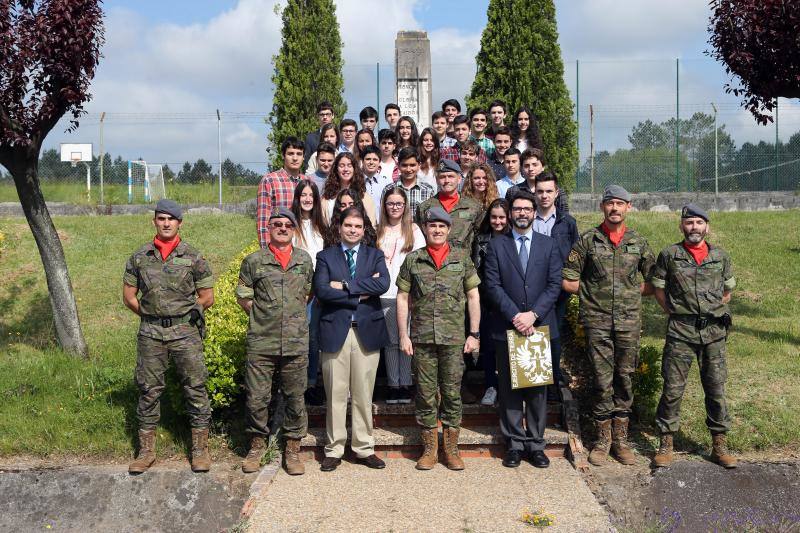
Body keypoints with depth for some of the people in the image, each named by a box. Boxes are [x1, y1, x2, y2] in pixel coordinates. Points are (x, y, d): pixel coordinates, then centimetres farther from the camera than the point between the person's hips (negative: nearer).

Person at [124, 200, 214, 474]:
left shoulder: (193, 257, 0)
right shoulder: (139, 257, 6)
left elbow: (207, 298, 4)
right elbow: (129, 296, 12)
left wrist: (181, 315, 5)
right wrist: (151, 315, 7)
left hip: (186, 332, -2)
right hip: (150, 334, 2)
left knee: (195, 388, 0)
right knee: (149, 390, 7)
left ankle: (200, 450, 10)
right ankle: (146, 451, 18)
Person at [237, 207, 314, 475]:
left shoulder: (304, 260, 10)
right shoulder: (254, 261, 4)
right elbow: (243, 296, 7)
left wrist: (294, 315, 11)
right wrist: (261, 316, 4)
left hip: (296, 342, 1)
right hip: (261, 342, -1)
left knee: (295, 397, 6)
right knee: (257, 397, 3)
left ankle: (292, 449, 18)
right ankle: (257, 445, 21)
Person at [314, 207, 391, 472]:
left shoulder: (375, 256, 10)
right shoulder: (325, 256, 7)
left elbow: (383, 284, -9)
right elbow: (321, 290, -9)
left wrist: (345, 286, -12)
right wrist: (360, 293, -11)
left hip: (367, 331, 1)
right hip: (335, 331, -1)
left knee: (363, 395, 7)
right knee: (336, 395, 4)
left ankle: (364, 448, 18)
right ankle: (334, 450, 14)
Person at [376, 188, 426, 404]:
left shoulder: (413, 230, 7)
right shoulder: (379, 231, 13)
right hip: (385, 294, 2)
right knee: (390, 341, 5)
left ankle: (405, 386, 6)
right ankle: (393, 385, 11)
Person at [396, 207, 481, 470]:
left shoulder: (462, 258, 5)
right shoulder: (412, 260, 5)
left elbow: (473, 297, 6)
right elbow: (402, 298, 6)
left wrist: (474, 334, 0)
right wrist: (403, 335, 0)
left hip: (453, 338, 0)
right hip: (421, 339, 0)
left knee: (452, 393, 3)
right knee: (425, 394, 5)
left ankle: (452, 449, 15)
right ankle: (429, 449, 16)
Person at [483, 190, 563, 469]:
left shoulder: (548, 245, 8)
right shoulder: (496, 245, 5)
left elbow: (554, 285, 0)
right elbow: (493, 286, -3)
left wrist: (533, 314, -12)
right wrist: (515, 316, -13)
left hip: (540, 326, 1)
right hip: (506, 327, -1)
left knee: (538, 388, 6)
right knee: (509, 388, 4)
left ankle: (535, 443, 15)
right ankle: (514, 443, 13)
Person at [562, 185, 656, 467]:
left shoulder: (638, 242, 7)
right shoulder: (587, 240, 2)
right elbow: (568, 280, 1)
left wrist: (631, 292, 5)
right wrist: (592, 292, 1)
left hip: (629, 321, 2)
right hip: (597, 321, -2)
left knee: (624, 379, 6)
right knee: (602, 381, 1)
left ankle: (620, 439, 17)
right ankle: (603, 439, 14)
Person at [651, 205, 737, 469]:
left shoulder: (721, 256, 8)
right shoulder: (669, 255, 1)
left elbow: (728, 290, 20)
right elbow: (658, 288, 6)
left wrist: (714, 311, 11)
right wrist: (674, 312, 1)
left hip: (714, 331, 2)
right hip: (680, 331, -2)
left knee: (716, 388, 8)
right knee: (673, 388, -1)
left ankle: (719, 445, 19)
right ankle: (666, 444, 10)